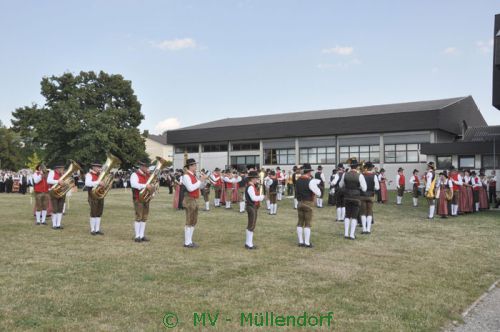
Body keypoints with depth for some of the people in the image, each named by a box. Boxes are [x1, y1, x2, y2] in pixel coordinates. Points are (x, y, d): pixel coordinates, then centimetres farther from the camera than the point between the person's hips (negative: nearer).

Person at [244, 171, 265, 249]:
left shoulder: (252, 186, 14)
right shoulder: (250, 187, -19)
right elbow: (253, 198, -26)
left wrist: (259, 197, 2)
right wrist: (261, 197, -12)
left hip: (253, 207, 11)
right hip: (252, 207, -11)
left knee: (251, 226, 16)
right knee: (251, 226, -5)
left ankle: (248, 243, 25)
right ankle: (249, 244, 1)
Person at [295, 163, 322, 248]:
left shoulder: (298, 180, 7)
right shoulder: (310, 181, -15)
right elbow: (318, 193, -13)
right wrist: (317, 186, 3)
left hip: (300, 203, 7)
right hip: (308, 204, -7)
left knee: (300, 222, 10)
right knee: (308, 223, -2)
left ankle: (300, 242, 14)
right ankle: (307, 243, 0)